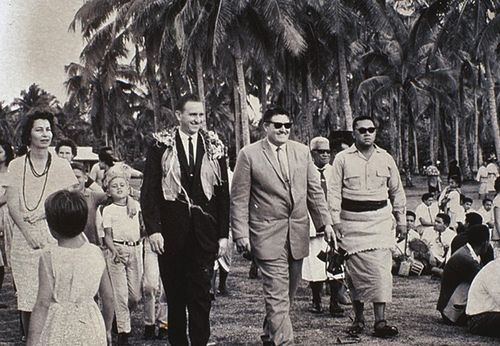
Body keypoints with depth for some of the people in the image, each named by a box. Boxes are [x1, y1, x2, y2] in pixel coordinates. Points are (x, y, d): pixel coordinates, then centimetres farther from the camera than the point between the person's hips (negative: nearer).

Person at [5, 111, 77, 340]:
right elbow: (12, 205, 2)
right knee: (27, 299, -2)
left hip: (54, 236, 0)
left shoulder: (61, 166, 8)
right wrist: (29, 234, -10)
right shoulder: (16, 166, 7)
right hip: (24, 237, 0)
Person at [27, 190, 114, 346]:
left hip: (58, 328, -4)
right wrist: (107, 329, 21)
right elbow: (108, 297, 7)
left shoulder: (49, 258, -11)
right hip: (90, 327, 4)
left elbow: (43, 303, -13)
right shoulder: (96, 254, 1)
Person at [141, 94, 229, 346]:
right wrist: (153, 229, -10)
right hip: (170, 233, -1)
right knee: (175, 297, 10)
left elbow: (223, 193, 7)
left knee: (200, 296, 1)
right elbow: (149, 190, -2)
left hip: (204, 235, 1)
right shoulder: (161, 145, 0)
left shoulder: (214, 147, 6)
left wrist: (223, 235, 3)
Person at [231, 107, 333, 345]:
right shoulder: (249, 154, -5)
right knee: (277, 294, -10)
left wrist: (325, 222, 5)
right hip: (267, 235, -5)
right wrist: (241, 233, -11)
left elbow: (315, 191, 12)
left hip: (298, 233, 5)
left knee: (288, 291, 14)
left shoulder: (302, 151, 9)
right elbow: (239, 198, -5)